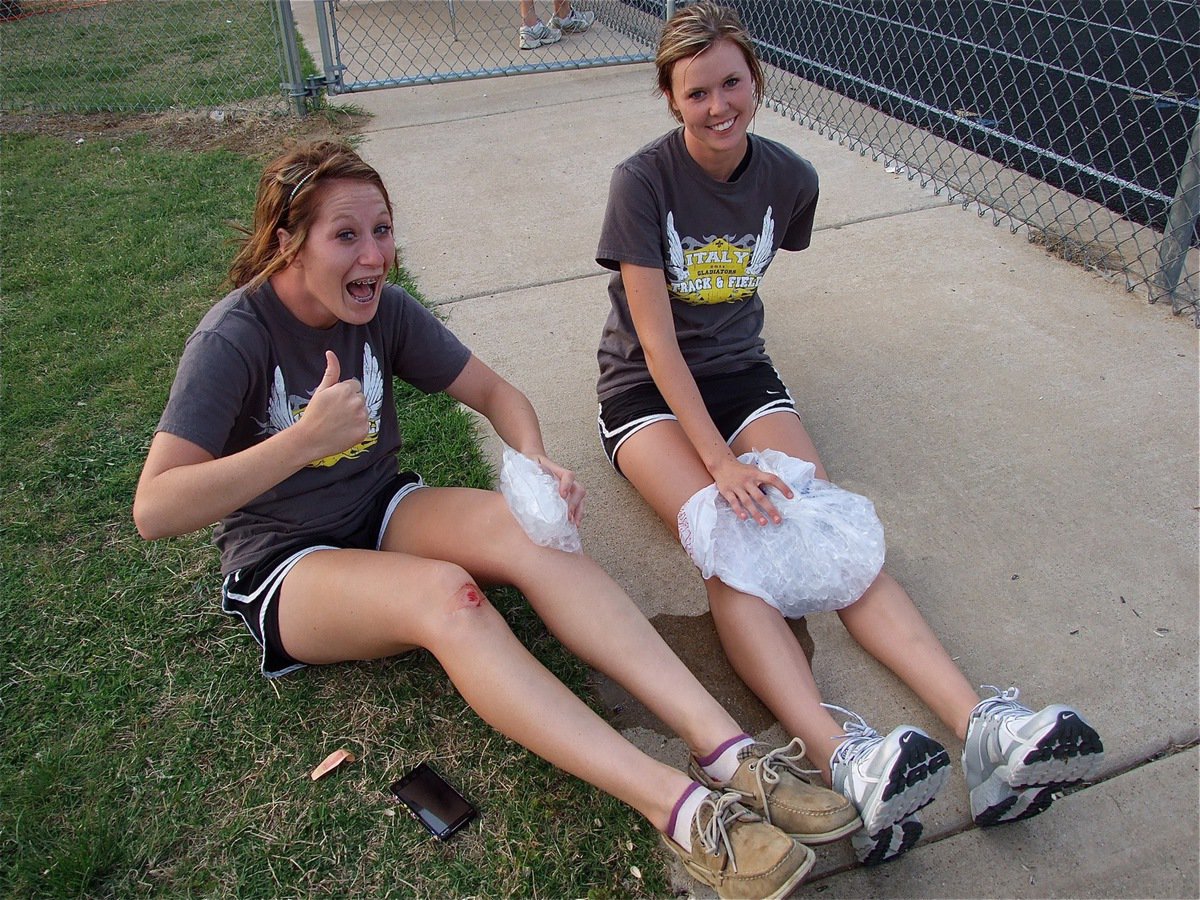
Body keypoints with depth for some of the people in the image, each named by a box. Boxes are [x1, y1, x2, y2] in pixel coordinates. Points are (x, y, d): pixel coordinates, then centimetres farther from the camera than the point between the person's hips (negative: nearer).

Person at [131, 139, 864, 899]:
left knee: (526, 529, -26)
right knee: (444, 593, -36)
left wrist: (539, 463, -21)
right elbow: (154, 511, -26)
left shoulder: (382, 310, -4)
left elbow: (494, 392, 1)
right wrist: (305, 438, -34)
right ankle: (680, 810, -45)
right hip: (282, 569, -4)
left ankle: (726, 748, -36)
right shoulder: (233, 340, -19)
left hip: (383, 510, 5)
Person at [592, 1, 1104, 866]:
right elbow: (657, 339, -20)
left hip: (740, 371, 4)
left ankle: (982, 727, -36)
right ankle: (842, 755, -50)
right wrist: (720, 460, -27)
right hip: (647, 387, -3)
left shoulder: (790, 179, -1)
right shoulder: (642, 181, -14)